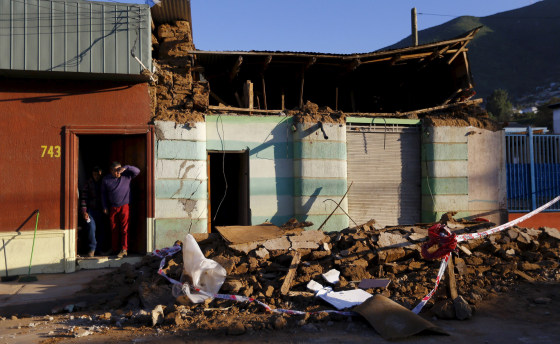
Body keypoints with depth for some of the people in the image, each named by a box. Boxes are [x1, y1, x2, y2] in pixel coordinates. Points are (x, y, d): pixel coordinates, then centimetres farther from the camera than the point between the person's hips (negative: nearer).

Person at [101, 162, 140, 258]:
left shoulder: (126, 175, -3)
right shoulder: (106, 179, 3)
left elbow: (137, 171, -14)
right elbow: (103, 193, 11)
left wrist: (126, 167, -27)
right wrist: (105, 207, 9)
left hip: (124, 207, -3)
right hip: (112, 207, 3)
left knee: (124, 228, -7)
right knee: (114, 229, 10)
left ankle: (124, 250, -6)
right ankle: (114, 249, 21)